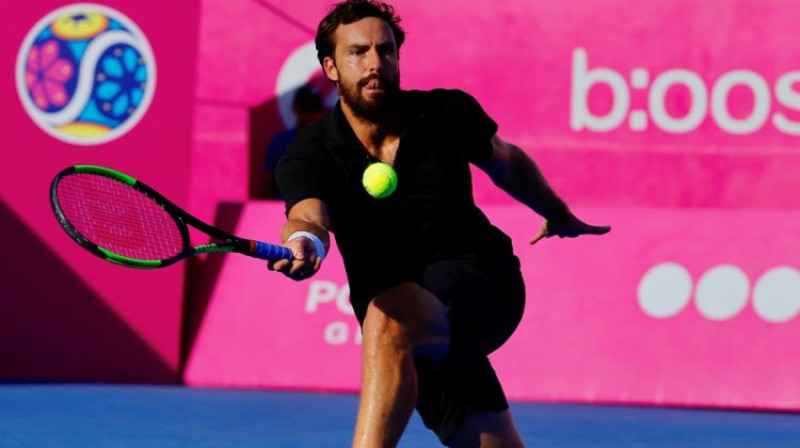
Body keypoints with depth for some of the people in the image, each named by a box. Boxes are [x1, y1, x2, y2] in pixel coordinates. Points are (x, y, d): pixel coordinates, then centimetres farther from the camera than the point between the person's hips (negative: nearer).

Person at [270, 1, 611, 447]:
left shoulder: (446, 114, -5)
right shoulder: (311, 156, -10)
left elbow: (505, 161, 15)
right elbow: (308, 216, -31)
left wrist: (559, 215, 30)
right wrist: (304, 242, -56)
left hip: (483, 281, -2)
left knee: (387, 321, -34)